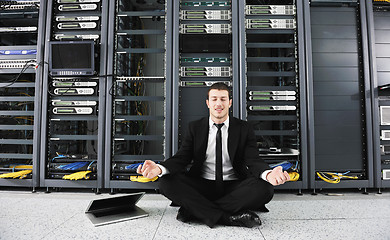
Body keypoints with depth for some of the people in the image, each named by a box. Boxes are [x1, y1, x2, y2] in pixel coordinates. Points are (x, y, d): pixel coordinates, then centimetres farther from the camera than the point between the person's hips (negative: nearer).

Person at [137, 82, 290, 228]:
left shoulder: (244, 129, 4)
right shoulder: (195, 128, 6)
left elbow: (253, 160, -6)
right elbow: (181, 158, -2)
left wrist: (268, 174, -31)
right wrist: (159, 169, -25)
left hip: (234, 187, 0)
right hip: (201, 187, 0)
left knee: (265, 188, -29)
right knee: (166, 181, -23)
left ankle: (194, 211, -24)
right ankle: (228, 217, -27)